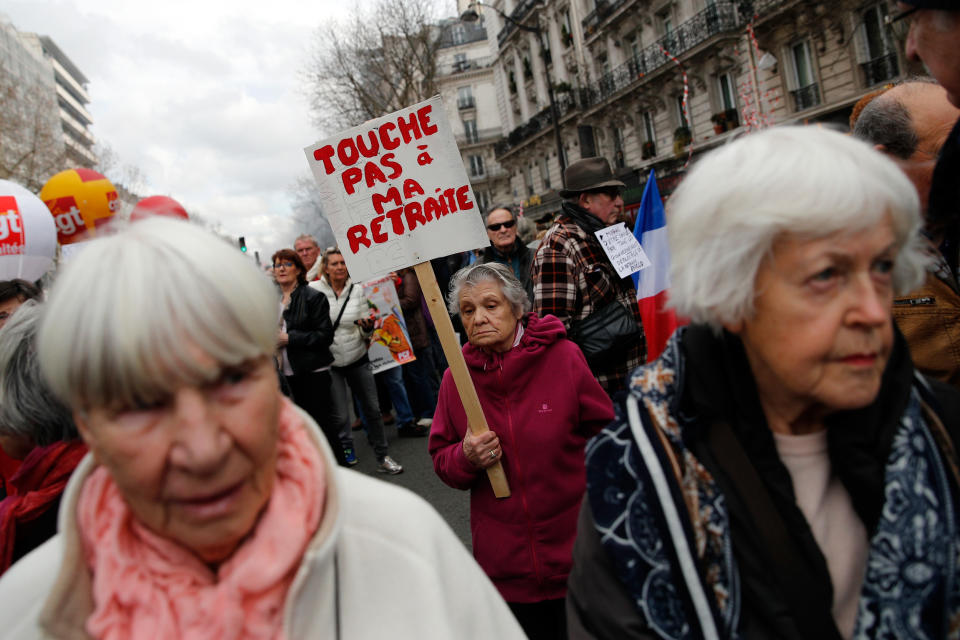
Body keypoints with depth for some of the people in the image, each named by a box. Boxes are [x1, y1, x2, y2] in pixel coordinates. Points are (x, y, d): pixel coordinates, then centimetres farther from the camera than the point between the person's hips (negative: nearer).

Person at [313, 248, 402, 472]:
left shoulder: (357, 290, 0)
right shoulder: (314, 290, -7)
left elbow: (365, 334, 3)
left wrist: (367, 327, -17)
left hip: (357, 358, 2)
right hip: (330, 362, -2)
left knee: (372, 408, 6)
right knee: (339, 416, -5)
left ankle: (382, 456, 22)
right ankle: (346, 449, 21)